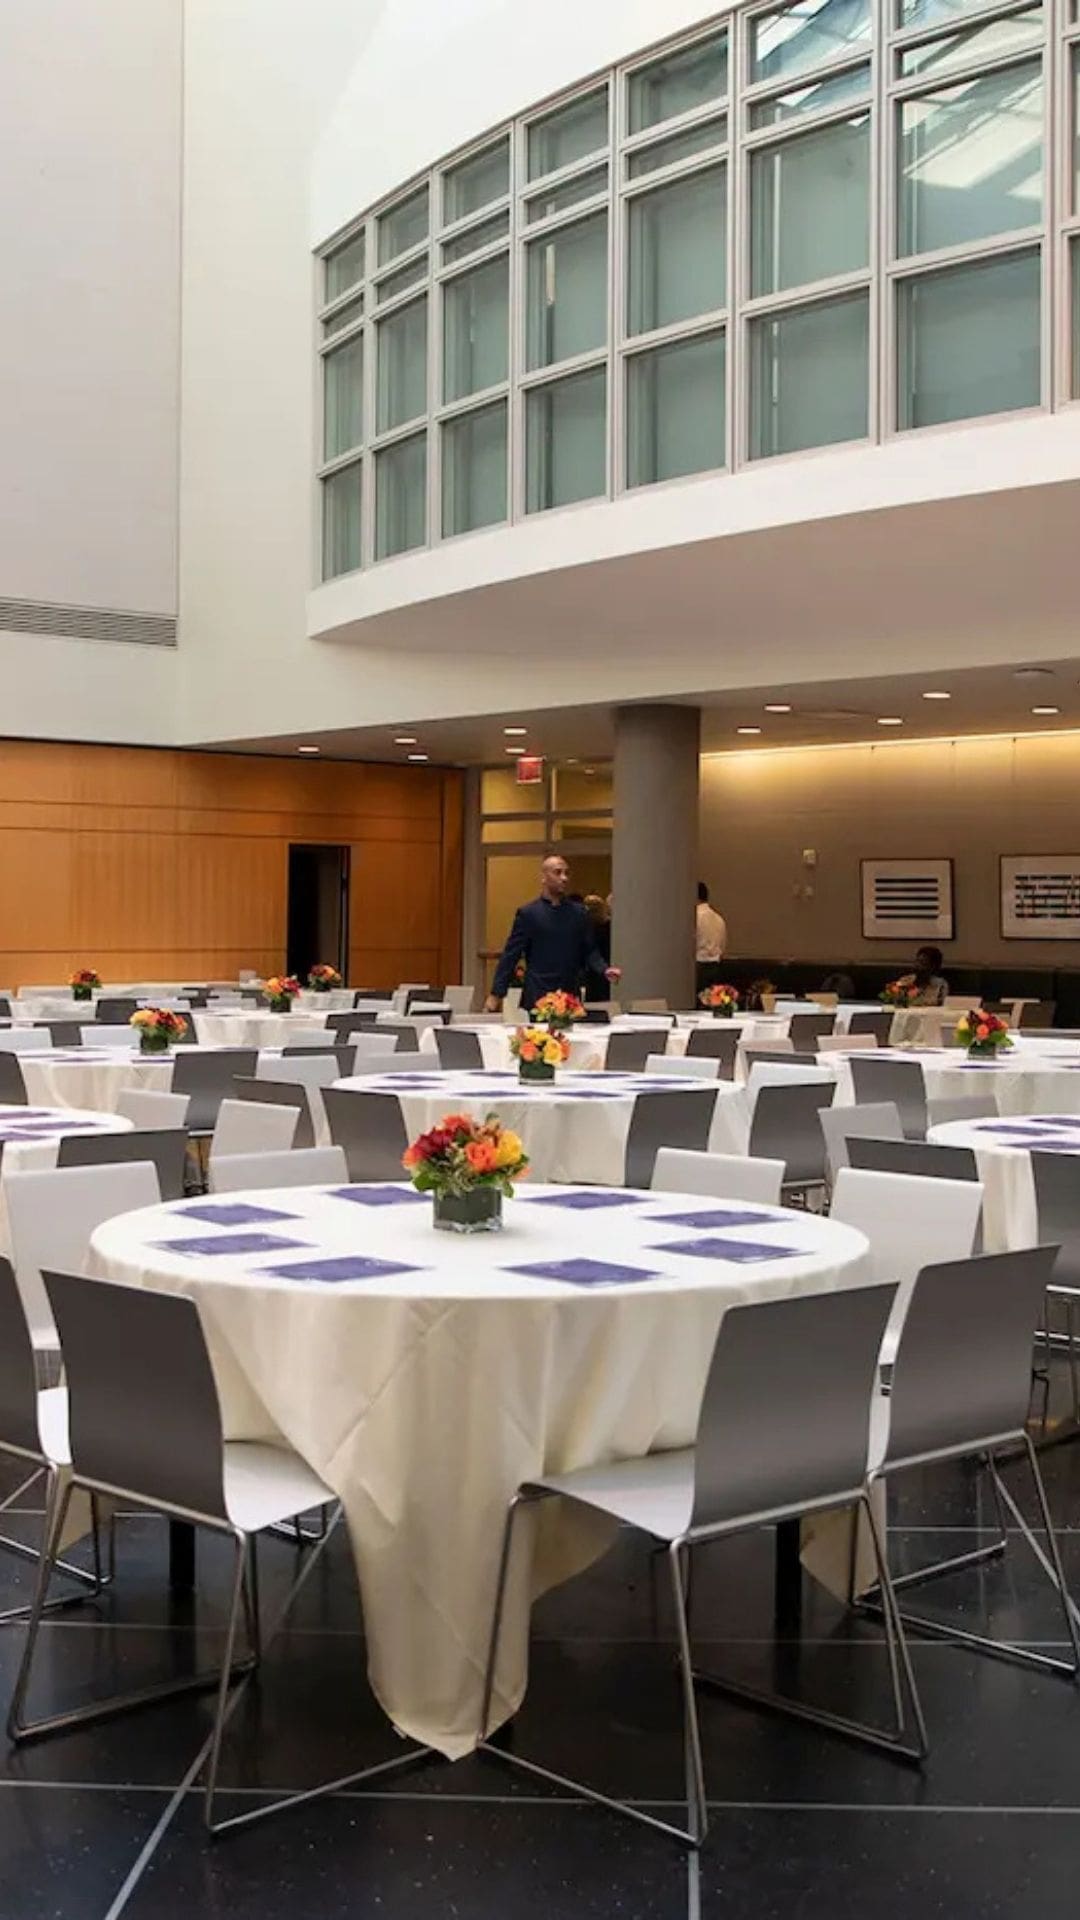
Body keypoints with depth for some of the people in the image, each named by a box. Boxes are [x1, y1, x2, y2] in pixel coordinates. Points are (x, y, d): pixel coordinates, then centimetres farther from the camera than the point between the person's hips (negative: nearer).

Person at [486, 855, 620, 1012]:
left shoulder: (579, 913, 9)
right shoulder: (528, 914, 0)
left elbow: (590, 951, 13)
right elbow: (510, 956, -1)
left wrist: (604, 970, -7)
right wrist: (496, 994, -6)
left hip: (571, 997, 3)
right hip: (537, 998, -3)